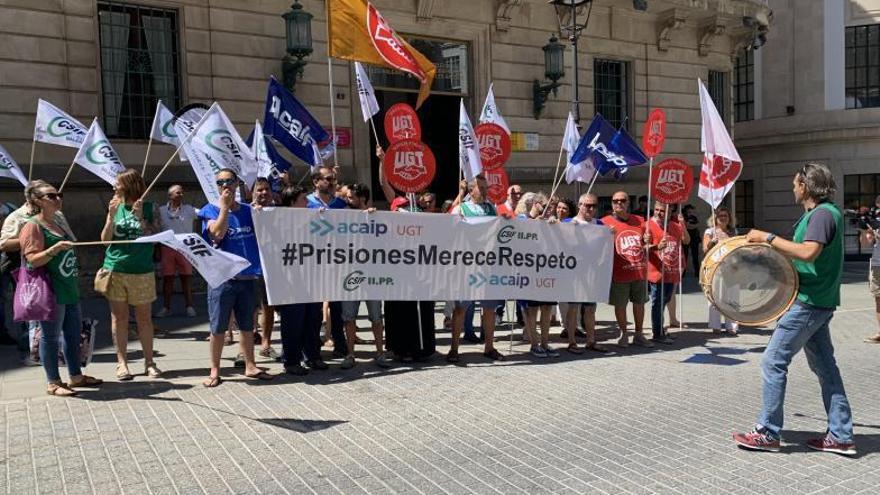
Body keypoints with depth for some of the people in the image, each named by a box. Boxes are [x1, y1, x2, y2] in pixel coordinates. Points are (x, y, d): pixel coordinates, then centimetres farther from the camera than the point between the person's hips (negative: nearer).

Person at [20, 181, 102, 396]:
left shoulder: (56, 224, 17)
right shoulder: (33, 226, -10)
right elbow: (33, 259, -16)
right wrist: (55, 248, -29)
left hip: (69, 289, 9)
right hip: (51, 291, -9)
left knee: (74, 333, 14)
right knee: (51, 336, 0)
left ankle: (75, 376, 25)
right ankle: (53, 383, 8)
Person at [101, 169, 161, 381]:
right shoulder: (116, 207, 5)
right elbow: (105, 239, 2)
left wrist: (140, 217, -20)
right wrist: (111, 216, -11)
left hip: (141, 271, -2)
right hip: (115, 269, 2)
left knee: (144, 317, 6)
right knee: (119, 317, 6)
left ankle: (149, 362, 17)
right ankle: (121, 363, 14)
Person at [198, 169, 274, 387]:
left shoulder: (248, 210, 9)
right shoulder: (210, 210, -1)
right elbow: (217, 234, -18)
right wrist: (224, 206, -15)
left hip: (247, 277, 3)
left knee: (247, 325, 12)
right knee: (218, 327, 4)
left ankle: (250, 366, 23)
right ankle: (215, 371, 15)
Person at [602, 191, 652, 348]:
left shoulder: (639, 221, 10)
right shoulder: (606, 222, -3)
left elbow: (646, 245, 21)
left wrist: (647, 241, -2)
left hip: (639, 271, 4)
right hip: (619, 273, -4)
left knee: (639, 303, 12)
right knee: (620, 305, 4)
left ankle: (638, 335, 26)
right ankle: (624, 334, 21)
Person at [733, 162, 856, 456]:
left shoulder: (823, 214, -15)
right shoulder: (823, 212, 15)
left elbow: (809, 252, -30)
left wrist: (768, 238, -25)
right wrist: (770, 248, 13)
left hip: (808, 302, -10)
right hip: (819, 302, 10)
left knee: (773, 362, -6)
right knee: (824, 366, 12)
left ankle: (768, 433, 1)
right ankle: (840, 436, 18)